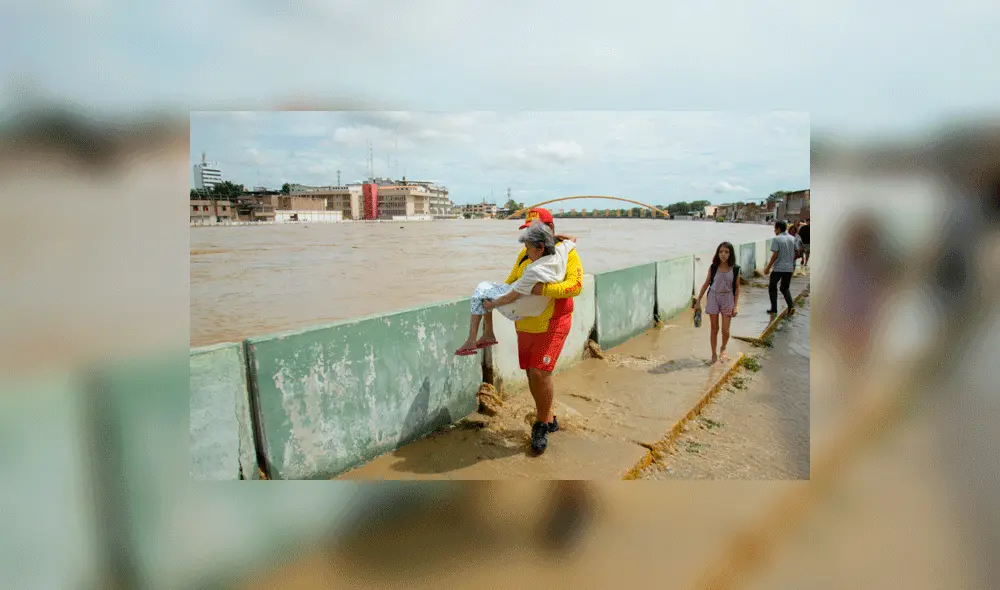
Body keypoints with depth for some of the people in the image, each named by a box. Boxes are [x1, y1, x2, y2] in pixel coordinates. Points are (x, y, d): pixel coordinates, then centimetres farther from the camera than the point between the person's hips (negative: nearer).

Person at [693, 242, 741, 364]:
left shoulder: (735, 269, -6)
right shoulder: (713, 267, -5)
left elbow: (737, 287, 1)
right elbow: (706, 284, 3)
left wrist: (736, 305, -4)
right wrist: (698, 301, 4)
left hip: (727, 299, 0)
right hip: (713, 297, 0)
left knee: (725, 330, 0)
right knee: (714, 328, 7)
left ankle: (723, 349, 29)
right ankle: (714, 354, 20)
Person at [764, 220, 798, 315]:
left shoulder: (776, 239, -11)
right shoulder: (792, 239, 8)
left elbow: (775, 255, -15)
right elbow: (795, 254, 11)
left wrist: (768, 267, -9)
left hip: (778, 268, -5)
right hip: (789, 268, 6)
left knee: (772, 287, 11)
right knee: (785, 288, 17)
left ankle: (774, 308, 10)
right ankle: (791, 306, -3)